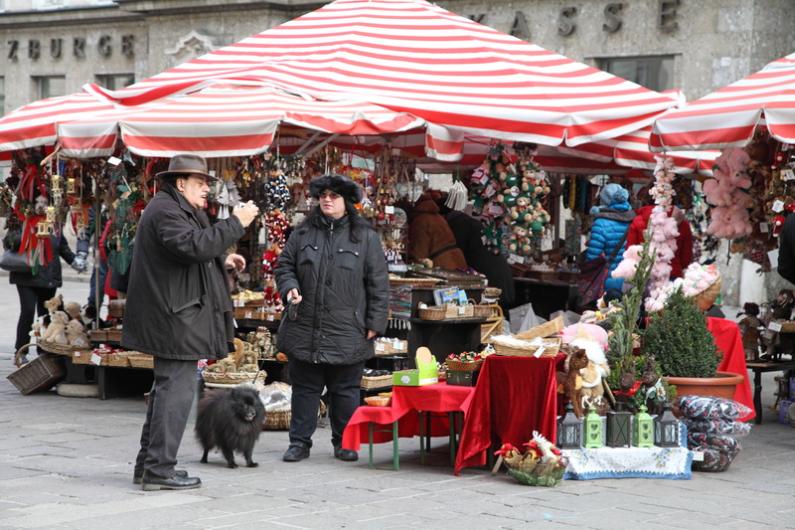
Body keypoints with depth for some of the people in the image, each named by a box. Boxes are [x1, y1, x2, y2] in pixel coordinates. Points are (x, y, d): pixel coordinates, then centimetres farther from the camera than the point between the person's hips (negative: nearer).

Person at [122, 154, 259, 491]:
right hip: (173, 317, -12)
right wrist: (236, 223, -23)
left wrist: (221, 261, 16)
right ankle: (159, 470, -8)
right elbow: (194, 246, -29)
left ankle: (149, 464, 21)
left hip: (170, 317, 12)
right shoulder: (166, 210, -14)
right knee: (176, 389, -10)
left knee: (167, 387, 15)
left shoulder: (176, 209, 21)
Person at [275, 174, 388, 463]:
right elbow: (284, 265, 15)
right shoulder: (303, 233, 8)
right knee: (304, 388, 8)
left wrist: (374, 323, -3)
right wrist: (289, 287, -7)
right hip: (305, 330, 2)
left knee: (345, 390, 7)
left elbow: (378, 283, 0)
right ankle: (299, 442, 16)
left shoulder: (365, 237, 0)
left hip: (347, 332, -2)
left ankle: (344, 442, 19)